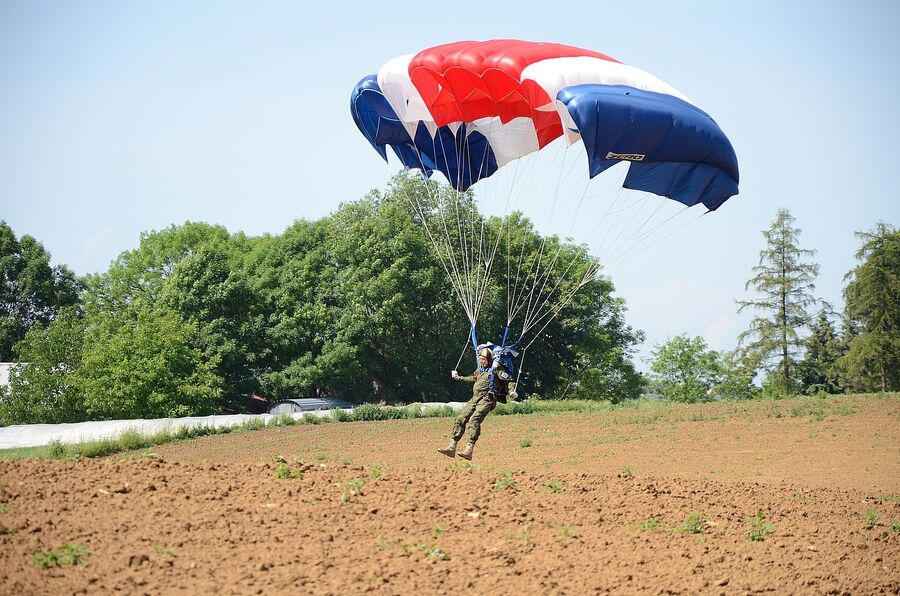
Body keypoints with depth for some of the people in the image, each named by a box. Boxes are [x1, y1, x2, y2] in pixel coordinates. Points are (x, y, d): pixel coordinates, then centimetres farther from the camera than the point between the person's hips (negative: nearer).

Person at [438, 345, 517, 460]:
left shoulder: (496, 369, 2)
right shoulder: (479, 370, 24)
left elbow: (509, 380, -3)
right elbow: (472, 378, 44)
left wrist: (512, 391, -21)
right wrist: (458, 378, 48)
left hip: (487, 399, -8)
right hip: (475, 398, 8)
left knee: (474, 420, -26)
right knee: (460, 419, -6)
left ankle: (469, 450, -37)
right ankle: (452, 447, -7)